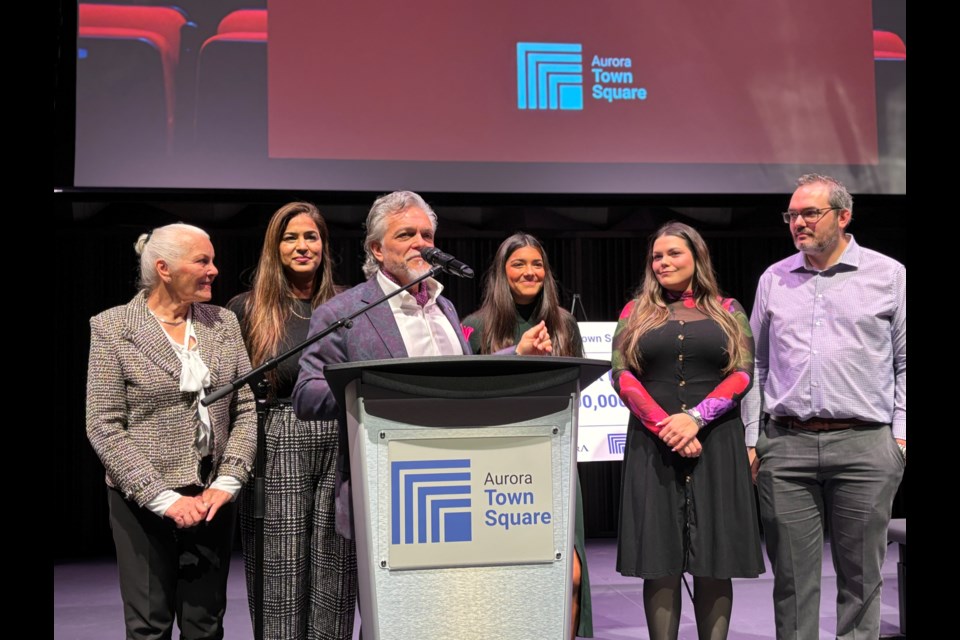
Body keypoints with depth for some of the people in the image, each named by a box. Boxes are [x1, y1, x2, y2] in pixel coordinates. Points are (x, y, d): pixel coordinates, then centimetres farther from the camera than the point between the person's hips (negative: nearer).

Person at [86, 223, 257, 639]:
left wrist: (226, 483, -7)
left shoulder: (224, 323, 7)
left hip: (212, 499, 3)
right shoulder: (112, 327, -4)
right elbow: (104, 426, -9)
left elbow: (246, 410, 6)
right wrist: (164, 498, -15)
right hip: (143, 501, -3)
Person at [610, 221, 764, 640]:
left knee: (714, 564, -1)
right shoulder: (636, 312, 13)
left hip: (715, 443, 0)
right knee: (659, 562, -1)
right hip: (653, 445, 1)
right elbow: (622, 376, 3)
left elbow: (742, 374, 1)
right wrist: (664, 425, -12)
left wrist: (695, 418, -14)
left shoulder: (728, 311, 12)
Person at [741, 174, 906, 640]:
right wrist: (751, 439, 8)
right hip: (784, 445, 2)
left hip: (864, 444, -2)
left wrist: (901, 436, -2)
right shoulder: (774, 279, 13)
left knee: (860, 575, 4)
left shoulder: (889, 276, 6)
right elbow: (756, 365, 14)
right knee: (792, 575, 5)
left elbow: (906, 363, 6)